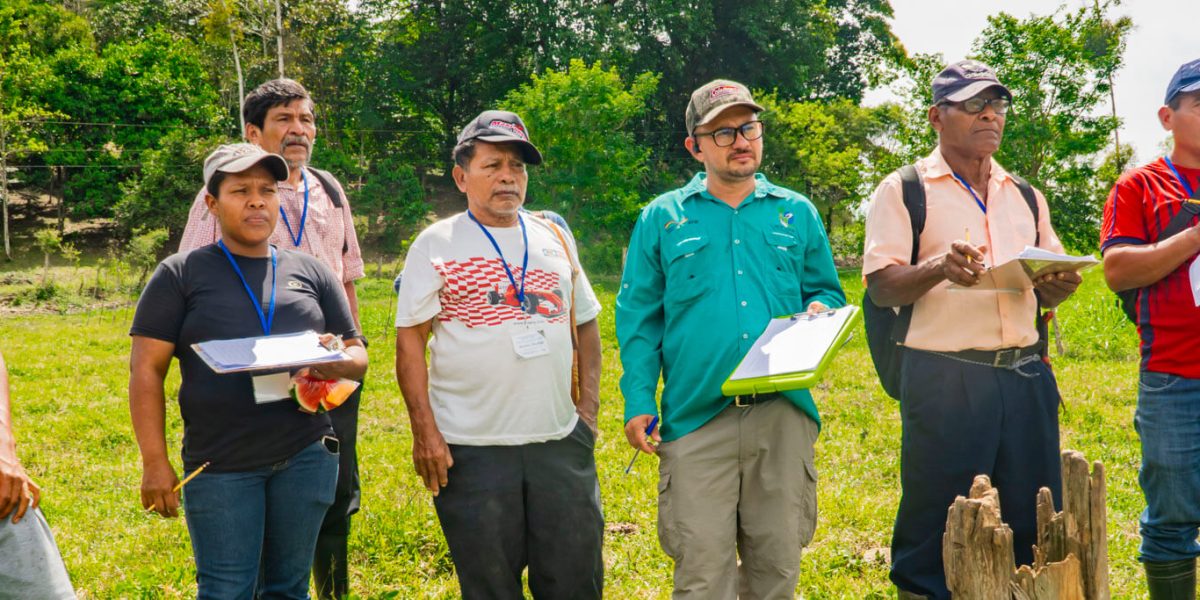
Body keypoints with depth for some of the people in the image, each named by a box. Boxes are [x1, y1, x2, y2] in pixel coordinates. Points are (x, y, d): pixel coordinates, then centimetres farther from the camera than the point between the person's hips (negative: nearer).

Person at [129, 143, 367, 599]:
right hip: (219, 464, -2)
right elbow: (146, 369, -1)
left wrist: (336, 362, -11)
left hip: (306, 456, 3)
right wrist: (155, 463, -8)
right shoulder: (181, 275, 2)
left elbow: (357, 354, 14)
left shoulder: (312, 272, 10)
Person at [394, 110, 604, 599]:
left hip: (561, 443, 4)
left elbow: (586, 323, 18)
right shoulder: (437, 244, -1)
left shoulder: (553, 238, 12)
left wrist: (589, 406, 8)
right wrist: (424, 431, -11)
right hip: (471, 449, -3)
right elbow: (410, 342, -4)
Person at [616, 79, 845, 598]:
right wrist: (638, 402, -4)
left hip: (783, 416, 2)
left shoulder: (797, 213, 13)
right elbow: (638, 318, 6)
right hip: (696, 417, -2)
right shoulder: (662, 219, 8)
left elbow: (827, 291, 20)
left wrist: (819, 311, -4)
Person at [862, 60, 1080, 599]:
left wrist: (1058, 284, -4)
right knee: (935, 526, -2)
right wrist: (939, 267, -23)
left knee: (1034, 528, 5)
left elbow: (1049, 289, 20)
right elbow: (880, 287, -5)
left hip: (1027, 375, 5)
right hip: (944, 378, -5)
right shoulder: (904, 191, 2)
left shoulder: (1025, 196, 19)